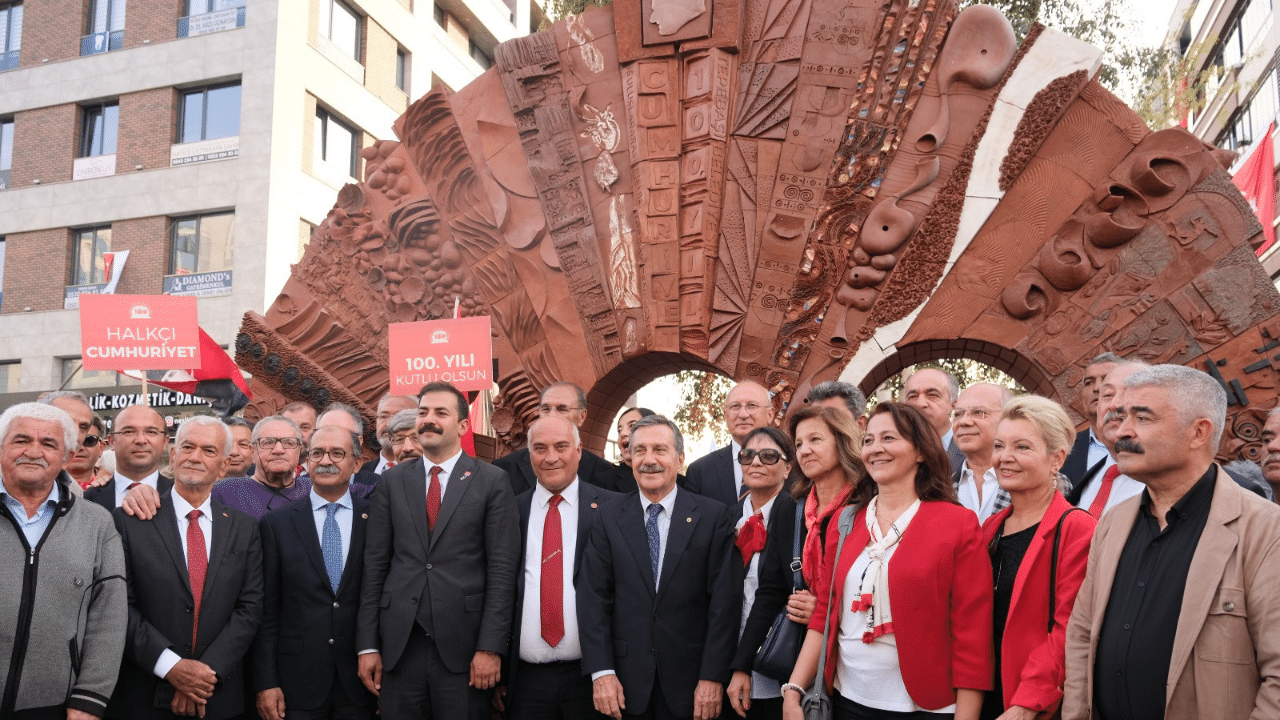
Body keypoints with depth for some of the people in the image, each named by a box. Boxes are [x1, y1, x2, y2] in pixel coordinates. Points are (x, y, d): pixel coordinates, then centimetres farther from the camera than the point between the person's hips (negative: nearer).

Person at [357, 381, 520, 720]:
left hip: (463, 644, -2)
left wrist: (491, 646, -9)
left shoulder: (493, 482, 0)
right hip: (399, 644, 3)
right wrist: (367, 645, 2)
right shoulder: (392, 481, 8)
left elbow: (503, 568, -4)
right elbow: (374, 565, 6)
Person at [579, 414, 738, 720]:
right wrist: (601, 672, -9)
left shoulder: (713, 516, -2)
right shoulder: (608, 520, 2)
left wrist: (713, 677, -10)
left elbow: (724, 601, -5)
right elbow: (594, 598, -1)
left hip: (691, 683, -1)